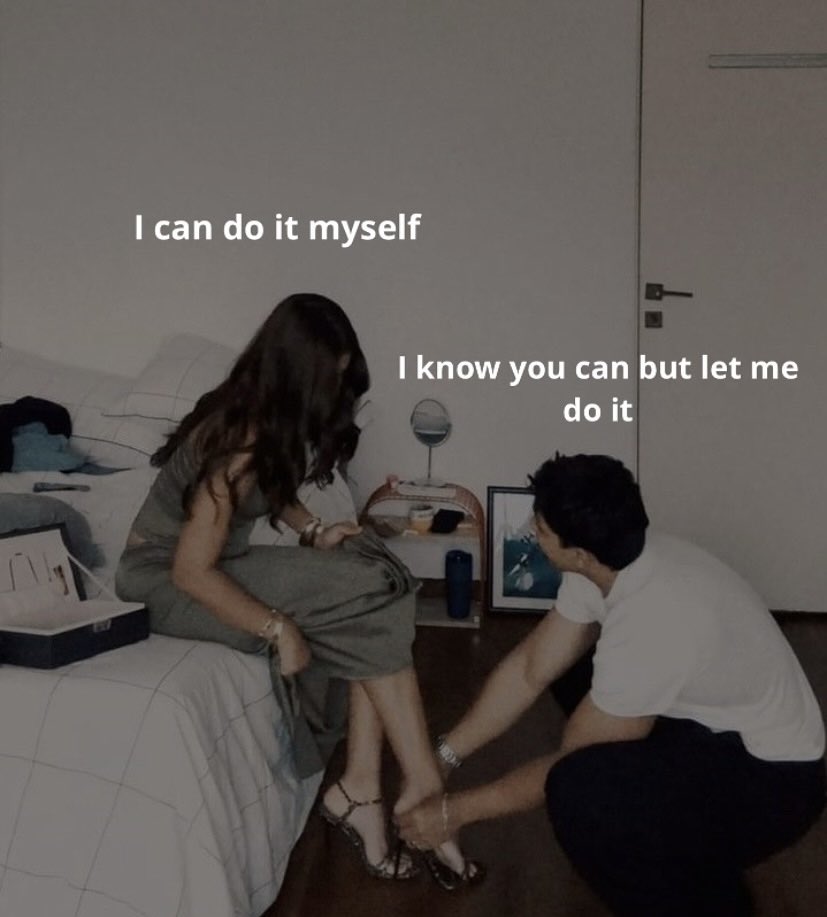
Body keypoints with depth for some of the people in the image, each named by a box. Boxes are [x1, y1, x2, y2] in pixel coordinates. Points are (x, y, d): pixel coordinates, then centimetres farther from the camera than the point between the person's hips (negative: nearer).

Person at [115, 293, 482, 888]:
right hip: (166, 578, -8)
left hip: (216, 560, 8)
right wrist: (280, 629, -24)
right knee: (366, 598, -24)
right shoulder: (240, 438, -27)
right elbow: (191, 572, -26)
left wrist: (312, 531, -2)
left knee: (375, 581, -14)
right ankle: (423, 787, -15)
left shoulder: (272, 416, -2)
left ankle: (360, 789, -14)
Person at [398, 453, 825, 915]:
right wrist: (442, 757, 2)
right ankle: (663, 826, 22)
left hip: (774, 779, -9)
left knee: (578, 792, -30)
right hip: (718, 724, 9)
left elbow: (573, 764, -22)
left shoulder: (652, 626, -35)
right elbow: (531, 668, 0)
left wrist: (457, 810, -11)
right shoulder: (612, 560, -10)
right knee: (571, 666, 16)